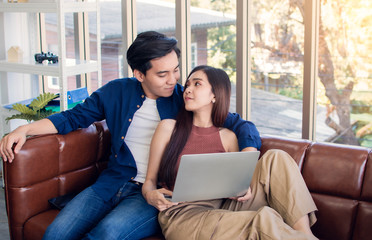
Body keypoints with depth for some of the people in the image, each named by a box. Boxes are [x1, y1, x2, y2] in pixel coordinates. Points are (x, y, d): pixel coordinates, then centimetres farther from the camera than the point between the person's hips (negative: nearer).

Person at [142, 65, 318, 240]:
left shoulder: (228, 137, 11)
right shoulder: (168, 128, 6)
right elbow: (150, 180, 8)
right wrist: (150, 196, -16)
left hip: (220, 209, 4)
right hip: (181, 215, -4)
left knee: (275, 158, -12)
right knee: (264, 219, -31)